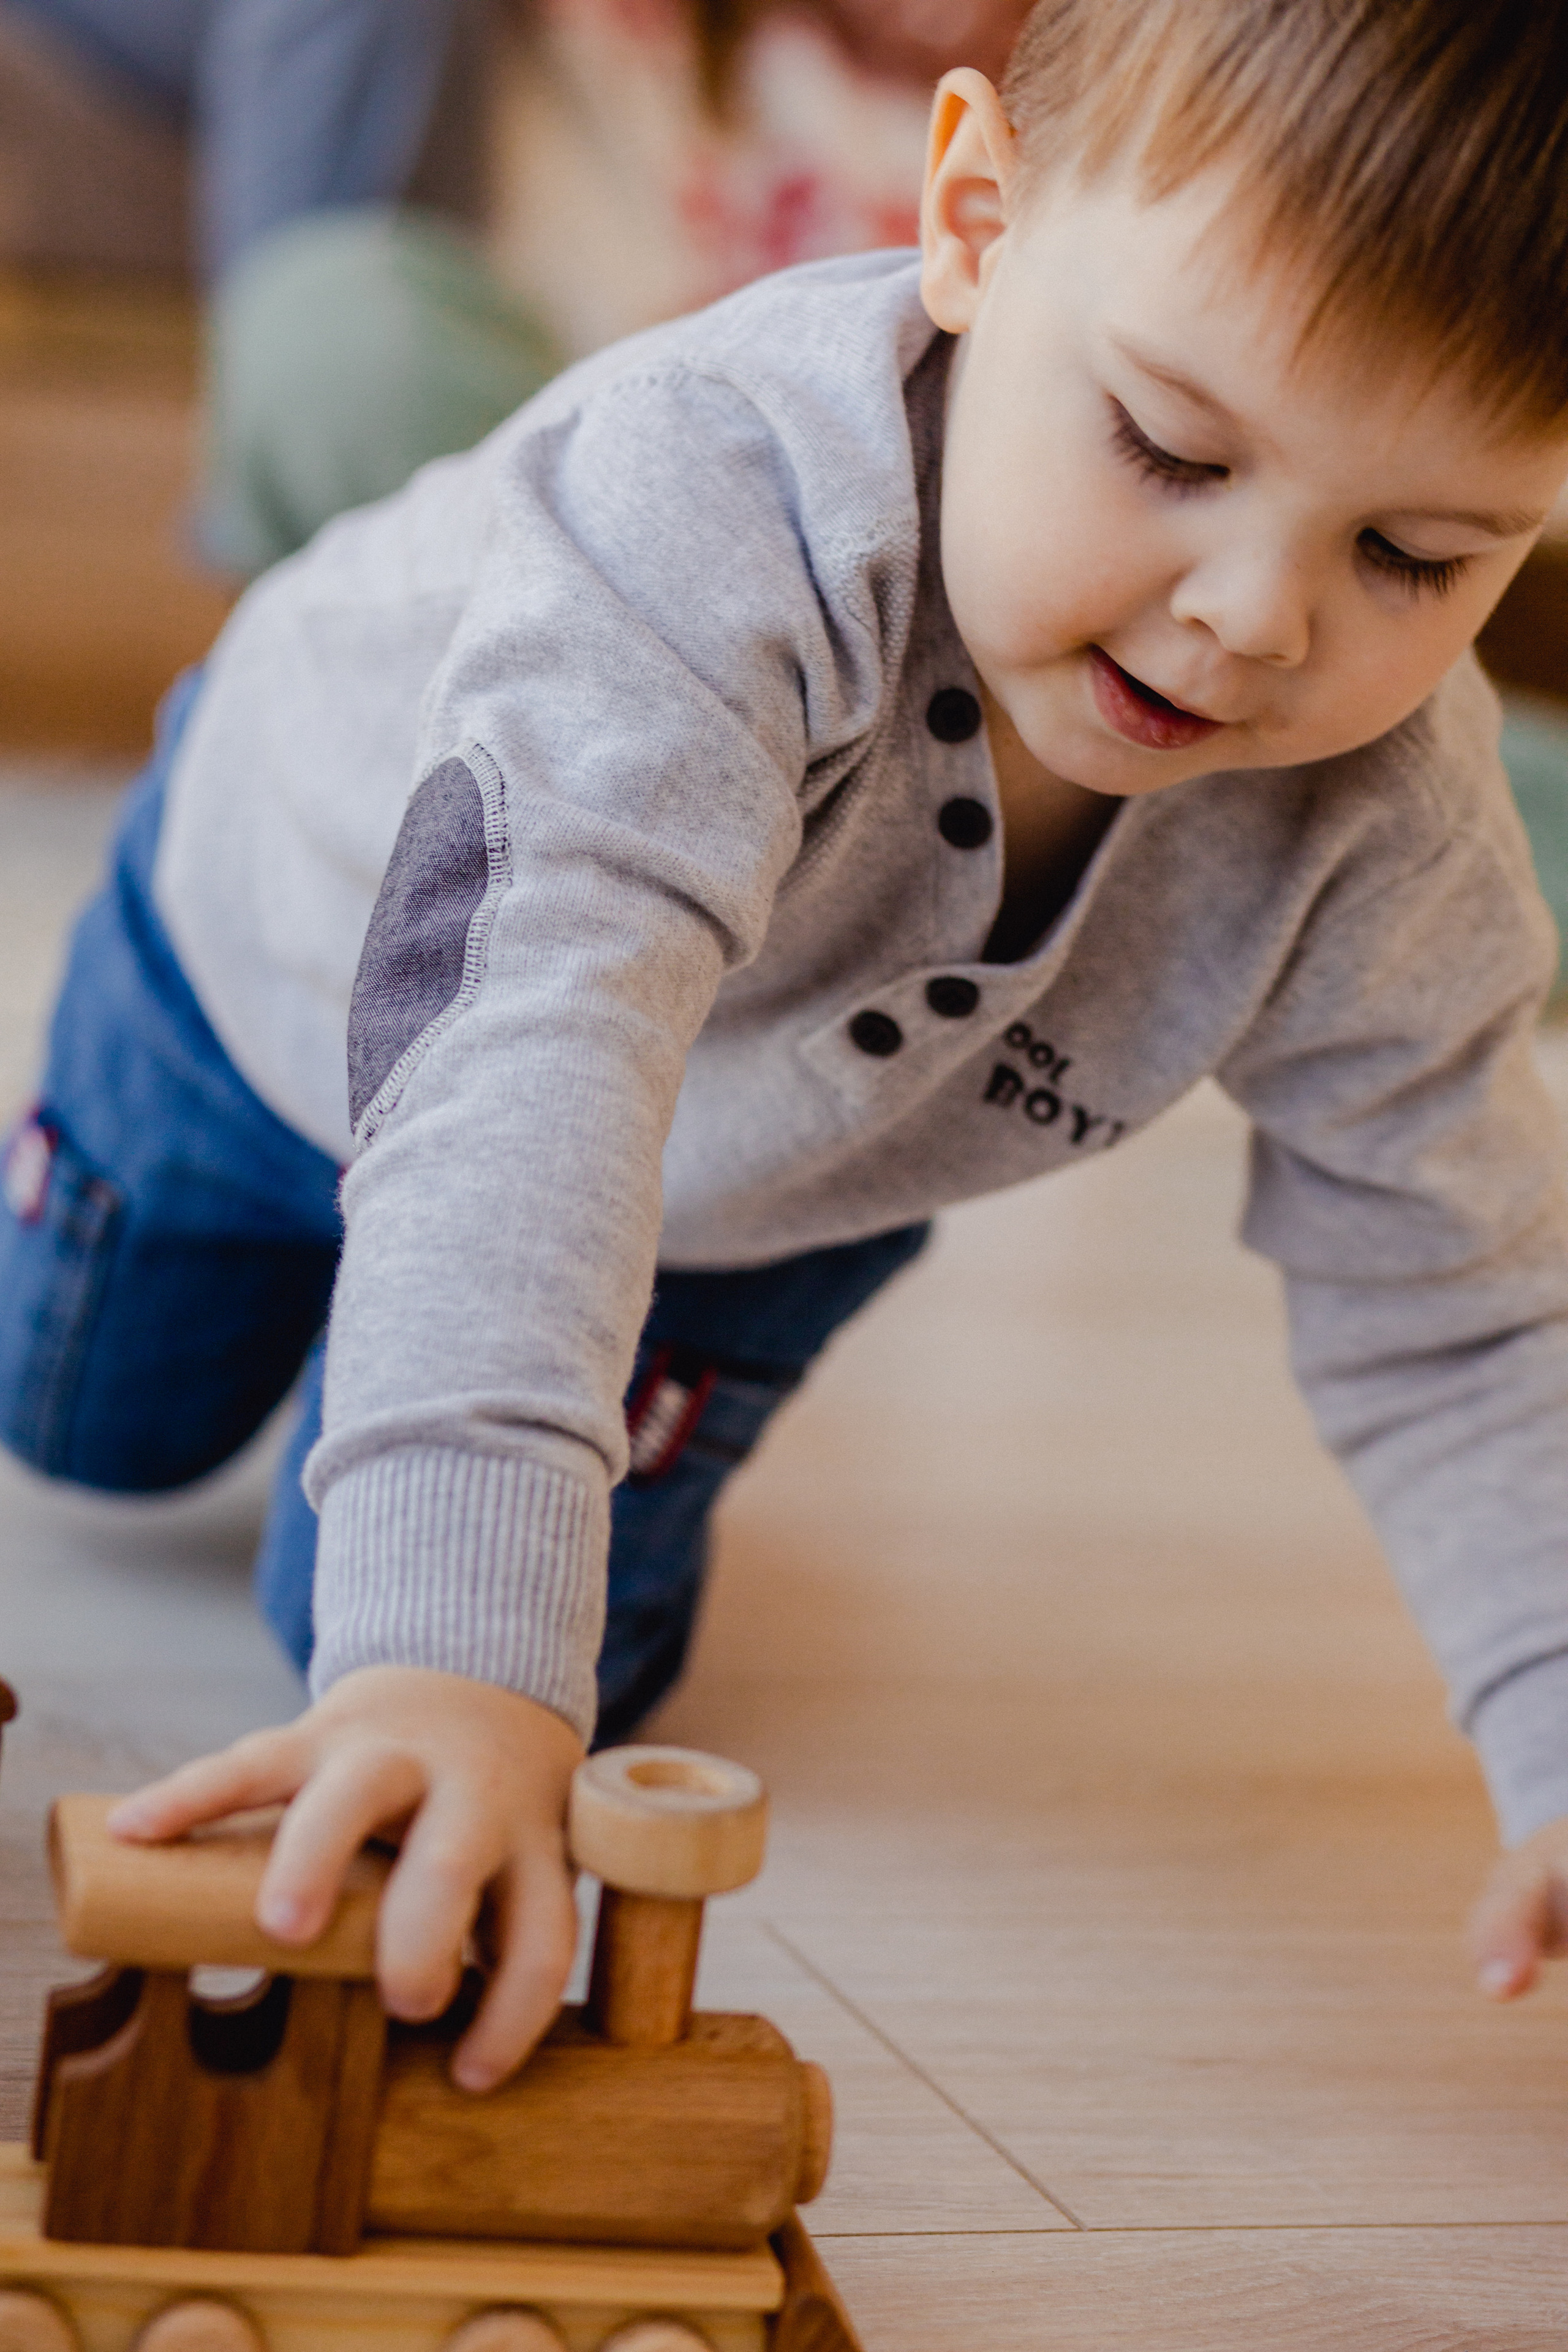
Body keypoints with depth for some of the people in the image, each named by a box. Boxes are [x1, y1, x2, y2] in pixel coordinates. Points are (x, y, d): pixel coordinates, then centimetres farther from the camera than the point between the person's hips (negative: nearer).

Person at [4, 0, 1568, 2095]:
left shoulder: (1388, 846, -33)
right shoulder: (730, 492, -51)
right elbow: (532, 1036, -61)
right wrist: (452, 1634, -71)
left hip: (767, 1176, 2)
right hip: (304, 926, -1)